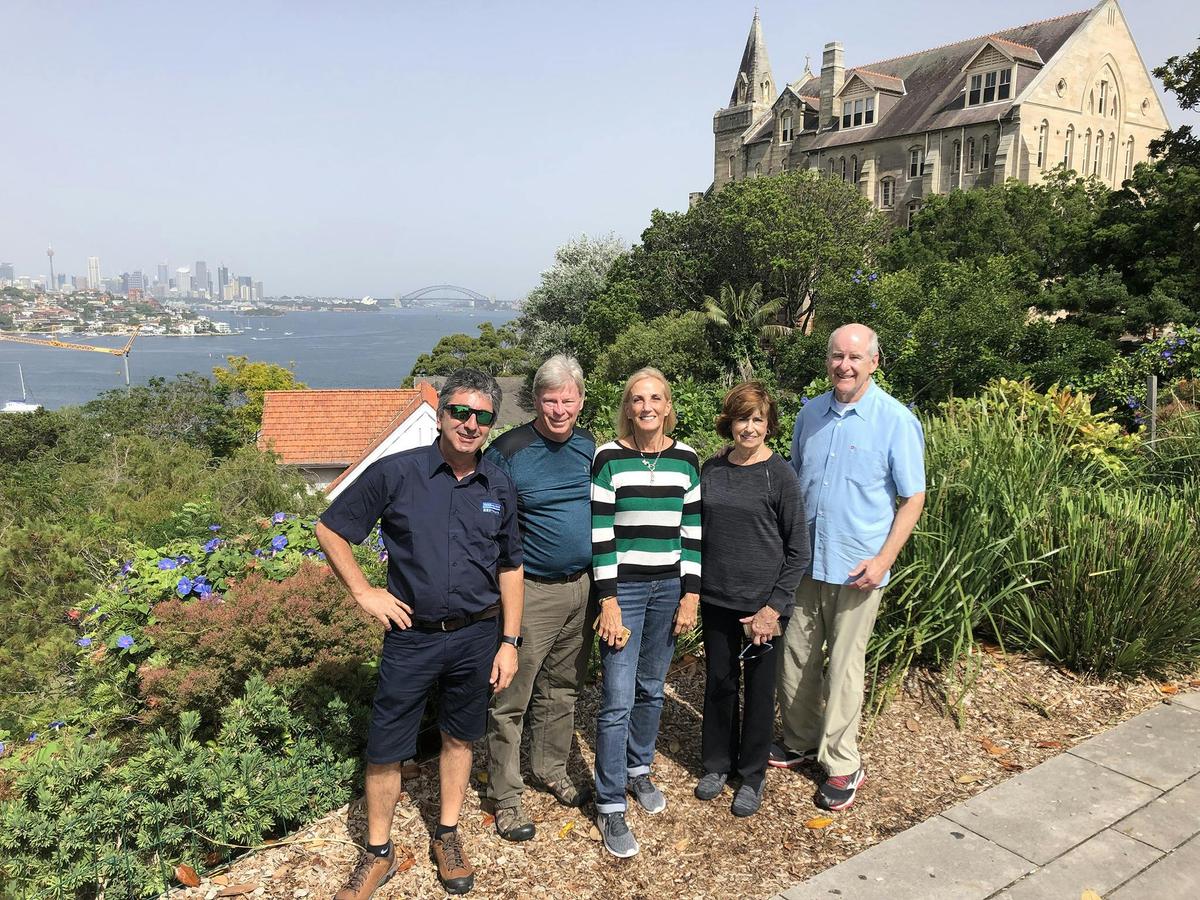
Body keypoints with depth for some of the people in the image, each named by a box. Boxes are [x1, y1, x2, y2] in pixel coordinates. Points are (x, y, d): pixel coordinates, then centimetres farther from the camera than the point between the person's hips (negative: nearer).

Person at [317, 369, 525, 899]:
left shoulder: (499, 488, 0)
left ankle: (447, 838, 36)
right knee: (385, 749, 6)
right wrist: (363, 592, -7)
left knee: (459, 737, 16)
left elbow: (510, 568, 7)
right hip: (411, 635, -2)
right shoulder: (395, 473, -10)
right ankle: (378, 855, 27)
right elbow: (330, 531, -2)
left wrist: (509, 642, 4)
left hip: (476, 637, 3)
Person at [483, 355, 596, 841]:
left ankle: (551, 771, 36)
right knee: (512, 698, 2)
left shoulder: (589, 447, 5)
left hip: (582, 587, 5)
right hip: (530, 592, -5)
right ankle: (506, 797, 16)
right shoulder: (506, 452, -12)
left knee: (562, 690, 19)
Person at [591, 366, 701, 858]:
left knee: (651, 688, 15)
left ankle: (638, 769, 37)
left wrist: (690, 595, 2)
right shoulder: (609, 457, -7)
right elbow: (599, 533, -9)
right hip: (624, 587, -4)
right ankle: (610, 806, 9)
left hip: (669, 588, 4)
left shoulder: (686, 459, 4)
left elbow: (691, 530, 6)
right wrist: (608, 601, -12)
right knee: (618, 698, -4)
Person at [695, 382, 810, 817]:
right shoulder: (711, 470, 3)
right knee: (718, 683, 14)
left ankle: (752, 774, 27)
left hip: (762, 604, -3)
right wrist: (692, 589, 7)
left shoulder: (780, 474, -9)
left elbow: (798, 550, -7)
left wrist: (774, 606, -12)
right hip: (716, 601, 4)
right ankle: (716, 764, 33)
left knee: (759, 689, 10)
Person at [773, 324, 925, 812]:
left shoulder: (896, 421, -10)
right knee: (795, 656, 13)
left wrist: (883, 559, -15)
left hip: (857, 567, -5)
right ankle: (800, 741, 33)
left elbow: (913, 498, -7)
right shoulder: (811, 413, 4)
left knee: (844, 666, 4)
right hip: (805, 558, 5)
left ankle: (842, 765, 21)